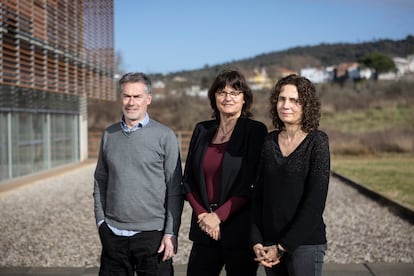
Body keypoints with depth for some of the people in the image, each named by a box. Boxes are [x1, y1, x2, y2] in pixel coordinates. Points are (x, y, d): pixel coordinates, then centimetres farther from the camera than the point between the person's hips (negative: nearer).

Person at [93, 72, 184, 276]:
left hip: (152, 234, -3)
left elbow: (175, 189, -4)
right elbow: (100, 181, 13)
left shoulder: (165, 136, -3)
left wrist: (171, 232, -8)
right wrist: (100, 220, 6)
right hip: (113, 234, 3)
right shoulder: (109, 135, 7)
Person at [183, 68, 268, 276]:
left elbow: (252, 185, -9)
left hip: (240, 230, -3)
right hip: (204, 229, 4)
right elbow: (188, 179, 9)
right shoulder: (202, 130, 9)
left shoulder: (255, 131, -4)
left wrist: (218, 216, -11)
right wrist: (201, 214, -5)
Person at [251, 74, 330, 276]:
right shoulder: (269, 141, 5)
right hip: (269, 243, 4)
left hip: (305, 243, -4)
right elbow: (258, 195, 7)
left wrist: (282, 246, -12)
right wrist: (257, 242, -3)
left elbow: (315, 202, -12)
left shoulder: (317, 142, -7)